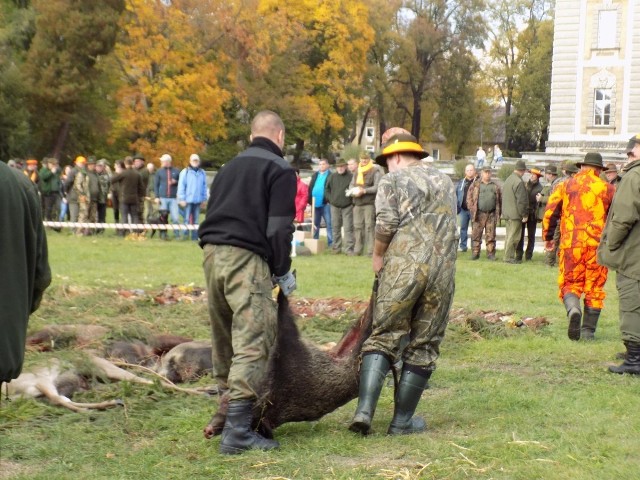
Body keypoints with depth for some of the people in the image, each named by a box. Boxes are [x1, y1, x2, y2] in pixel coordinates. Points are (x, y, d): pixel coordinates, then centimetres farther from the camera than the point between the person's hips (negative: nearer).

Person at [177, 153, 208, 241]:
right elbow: (181, 186, -1)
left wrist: (204, 199, 9)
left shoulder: (202, 173, 11)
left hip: (198, 200, 3)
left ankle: (195, 236, 9)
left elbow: (204, 187, 14)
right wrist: (182, 199, -7)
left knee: (196, 219, 6)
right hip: (188, 200, -3)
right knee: (187, 219, -6)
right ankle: (185, 235, -2)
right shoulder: (185, 172, 1)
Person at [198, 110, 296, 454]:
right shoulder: (280, 170, 1)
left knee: (224, 338, 18)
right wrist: (283, 271, 3)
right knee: (252, 343, -10)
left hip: (212, 254, 8)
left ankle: (227, 410, 25)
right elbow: (278, 228, -7)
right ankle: (237, 430, -17)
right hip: (246, 258, -8)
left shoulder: (229, 168, 24)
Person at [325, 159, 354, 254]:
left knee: (348, 228, -6)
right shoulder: (332, 177, 6)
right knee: (336, 228, 9)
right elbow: (327, 188, 14)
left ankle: (349, 248, -6)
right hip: (335, 206, 4)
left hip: (347, 206, -3)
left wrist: (353, 201, -8)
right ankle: (337, 247, 17)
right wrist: (330, 199, 3)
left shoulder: (350, 177, -4)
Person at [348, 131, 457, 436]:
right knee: (424, 346, 8)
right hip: (443, 270, 3)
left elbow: (386, 224, -8)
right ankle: (402, 422, 11)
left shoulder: (394, 179, 6)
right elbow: (449, 227, 19)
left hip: (403, 266, -3)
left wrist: (378, 255, 7)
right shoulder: (445, 182, 23)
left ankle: (365, 411, -12)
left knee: (384, 337, 2)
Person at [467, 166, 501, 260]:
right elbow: (469, 198, 2)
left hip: (491, 215, 2)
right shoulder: (475, 185, 7)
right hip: (479, 214, -2)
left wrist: (499, 212, 4)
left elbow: (500, 199, 13)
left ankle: (491, 253, 9)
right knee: (476, 235, -1)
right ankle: (475, 253, 5)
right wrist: (472, 210, -8)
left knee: (491, 236, 4)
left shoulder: (496, 186, 13)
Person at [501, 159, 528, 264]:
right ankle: (509, 257, 0)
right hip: (515, 214, -9)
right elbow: (521, 201, -20)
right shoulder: (519, 182, -18)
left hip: (507, 213, 9)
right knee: (513, 236, -3)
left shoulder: (508, 179, 10)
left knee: (509, 235, 16)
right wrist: (524, 214, -12)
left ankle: (508, 256, 22)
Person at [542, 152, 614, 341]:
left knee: (570, 283, 8)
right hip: (597, 244, 0)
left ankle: (573, 309, -23)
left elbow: (549, 213, 5)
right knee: (594, 287, 8)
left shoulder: (565, 186, 6)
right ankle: (588, 330, 6)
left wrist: (548, 237, 17)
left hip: (570, 243, 0)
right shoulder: (607, 189, 4)